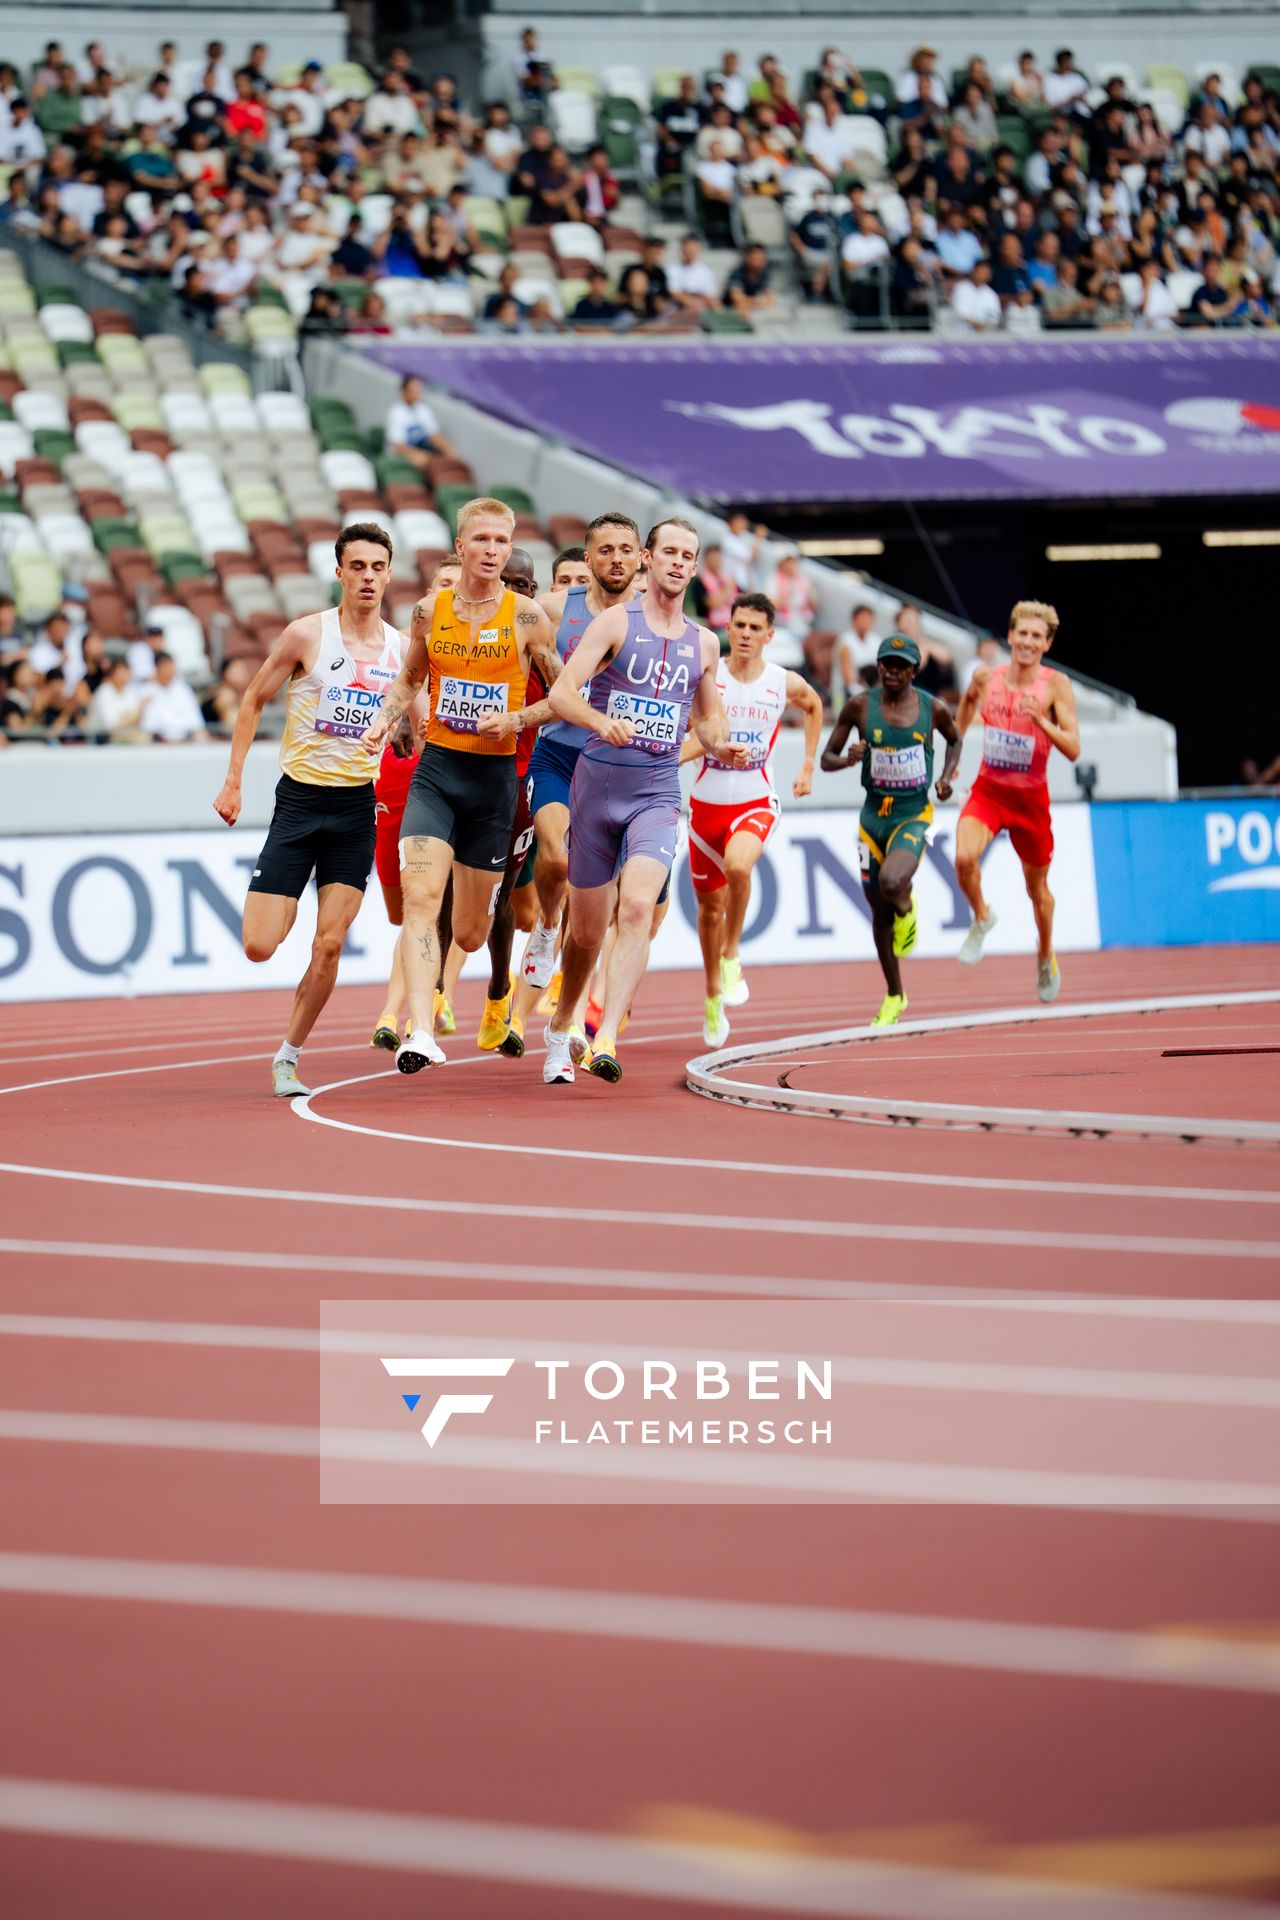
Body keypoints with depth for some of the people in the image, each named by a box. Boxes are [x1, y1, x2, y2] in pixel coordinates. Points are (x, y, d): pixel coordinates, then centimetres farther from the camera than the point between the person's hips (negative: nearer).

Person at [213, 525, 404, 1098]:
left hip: (358, 807, 2)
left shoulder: (401, 648, 4)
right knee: (258, 947, -8)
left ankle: (288, 1058, 10)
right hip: (299, 799, -2)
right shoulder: (307, 635, -7)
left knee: (328, 947, -6)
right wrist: (232, 781, 0)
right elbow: (253, 701, 4)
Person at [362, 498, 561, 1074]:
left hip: (494, 775, -1)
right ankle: (420, 1035, -27)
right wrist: (383, 720, 2)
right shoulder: (431, 609, 3)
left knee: (469, 934, 9)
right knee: (419, 895, -21)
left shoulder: (526, 616, -4)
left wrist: (516, 720, -12)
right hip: (435, 769, 1)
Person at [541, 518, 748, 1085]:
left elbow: (709, 718, 23)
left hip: (658, 791, 2)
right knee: (587, 928, 7)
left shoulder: (704, 643, 11)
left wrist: (721, 746, 0)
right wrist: (602, 722, -31)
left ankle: (606, 1039, -29)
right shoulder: (616, 623, -1)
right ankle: (561, 1029, 33)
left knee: (637, 907, -23)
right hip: (597, 782, -2)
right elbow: (561, 693, -11)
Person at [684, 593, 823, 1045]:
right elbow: (693, 737, -2)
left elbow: (814, 707, 20)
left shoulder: (785, 683, -3)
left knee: (738, 865, -33)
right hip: (707, 802, 1)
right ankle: (713, 997, 33)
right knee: (710, 905, 11)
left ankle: (731, 957, -10)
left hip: (756, 803, -1)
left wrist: (808, 767, 18)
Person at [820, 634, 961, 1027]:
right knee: (879, 911, 9)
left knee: (892, 882, -31)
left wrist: (947, 776, 2)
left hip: (913, 816, -2)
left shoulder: (933, 709, -4)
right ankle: (894, 996, 28)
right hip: (874, 814, 2)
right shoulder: (860, 706, -4)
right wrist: (848, 759, -21)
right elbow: (826, 759, 1)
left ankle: (906, 908, 8)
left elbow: (955, 739, 19)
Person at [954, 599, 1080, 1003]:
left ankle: (1046, 958, 40)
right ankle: (981, 918, 4)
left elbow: (1073, 750, -18)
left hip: (1030, 797, -1)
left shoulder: (1056, 686, -13)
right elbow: (969, 699, 22)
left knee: (1037, 886, 14)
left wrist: (1041, 721, -32)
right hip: (987, 790, 1)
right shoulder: (986, 677, -4)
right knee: (965, 857, -26)